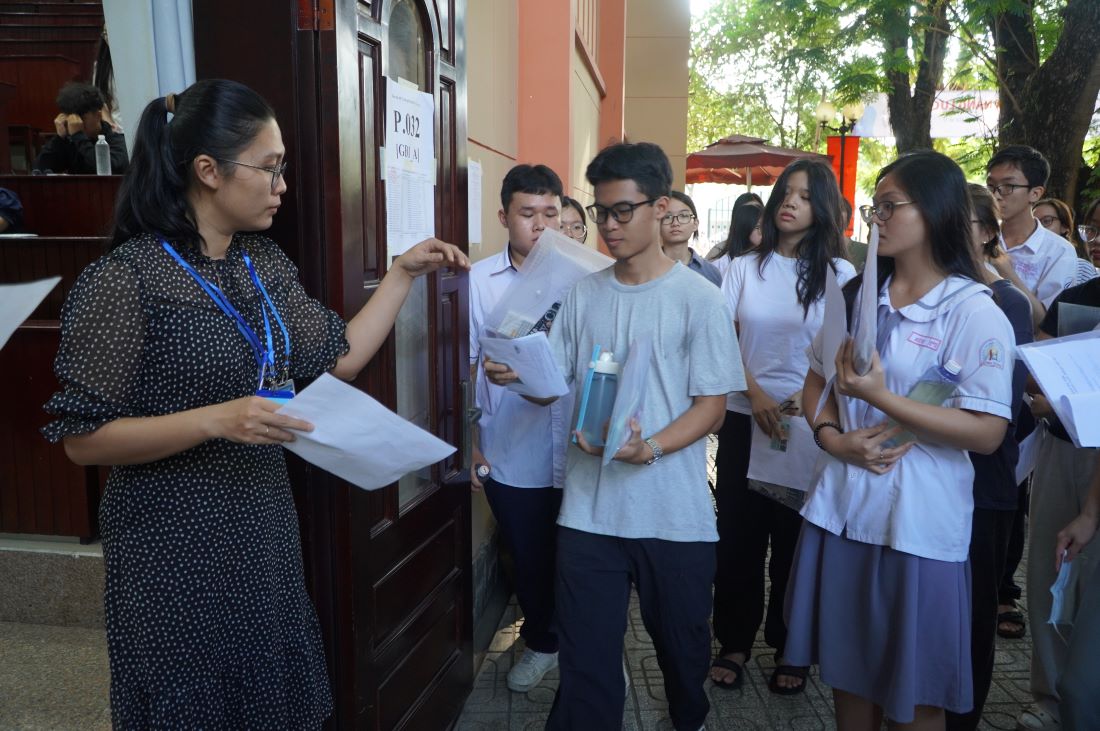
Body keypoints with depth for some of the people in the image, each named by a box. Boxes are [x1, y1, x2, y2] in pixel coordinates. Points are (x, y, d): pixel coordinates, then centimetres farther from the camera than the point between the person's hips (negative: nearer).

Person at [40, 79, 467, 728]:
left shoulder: (266, 264, 5)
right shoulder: (124, 279, -17)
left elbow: (340, 358, 8)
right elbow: (83, 438, -15)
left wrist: (404, 273, 5)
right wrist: (217, 419, -28)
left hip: (265, 525, 7)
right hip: (176, 541, -6)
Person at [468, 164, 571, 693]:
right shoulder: (479, 280, -3)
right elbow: (467, 367, 2)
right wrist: (473, 445, 2)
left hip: (577, 455, 0)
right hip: (510, 459, 1)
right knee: (529, 560, 17)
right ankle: (541, 643, 40)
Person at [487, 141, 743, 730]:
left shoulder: (698, 300, -5)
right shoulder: (582, 295, 6)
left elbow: (711, 406, -7)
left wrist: (649, 449, -23)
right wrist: (514, 376, -13)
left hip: (676, 516, -1)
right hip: (589, 511, 2)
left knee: (682, 647, 19)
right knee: (585, 664, 6)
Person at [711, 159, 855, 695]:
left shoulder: (838, 273, 1)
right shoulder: (744, 268, 6)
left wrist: (808, 396, -18)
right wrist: (756, 395, -11)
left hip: (807, 425, -1)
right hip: (744, 418, 1)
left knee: (795, 540, 8)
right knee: (738, 534, 6)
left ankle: (787, 646, 24)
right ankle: (734, 641, 21)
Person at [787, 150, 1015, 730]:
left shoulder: (976, 313, -11)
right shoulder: (855, 294, 7)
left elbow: (987, 432, -16)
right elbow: (816, 380, 11)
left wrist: (880, 397, -24)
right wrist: (832, 437, -9)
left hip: (920, 525, -5)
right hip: (840, 511, 5)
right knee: (846, 666, 19)